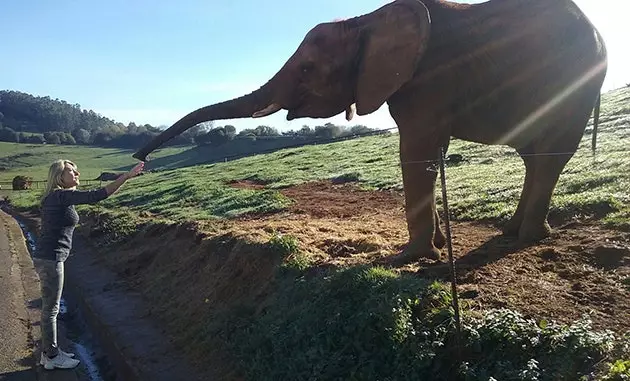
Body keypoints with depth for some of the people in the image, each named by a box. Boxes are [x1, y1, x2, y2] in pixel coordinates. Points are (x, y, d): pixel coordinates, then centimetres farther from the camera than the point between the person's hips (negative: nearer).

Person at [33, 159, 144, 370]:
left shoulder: (56, 198, 12)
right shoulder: (62, 196, -17)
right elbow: (95, 196, -29)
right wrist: (126, 176, -30)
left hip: (47, 258, 10)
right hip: (50, 259, -10)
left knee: (50, 307, 18)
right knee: (51, 309, 3)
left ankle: (50, 351, 30)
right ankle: (51, 357, 16)